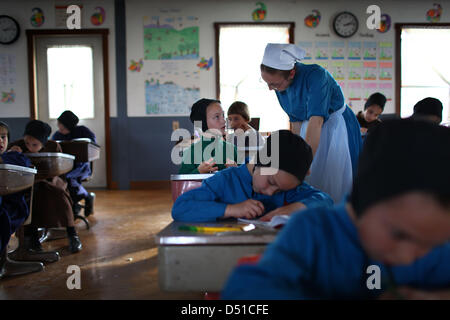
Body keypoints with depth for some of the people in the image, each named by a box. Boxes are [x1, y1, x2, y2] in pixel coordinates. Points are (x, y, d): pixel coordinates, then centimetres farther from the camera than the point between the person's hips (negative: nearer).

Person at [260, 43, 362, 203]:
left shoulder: (315, 75, -30)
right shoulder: (281, 85, -9)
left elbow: (316, 121, -37)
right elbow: (296, 121, 1)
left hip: (336, 128, -6)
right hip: (309, 129, 6)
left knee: (333, 183, -1)